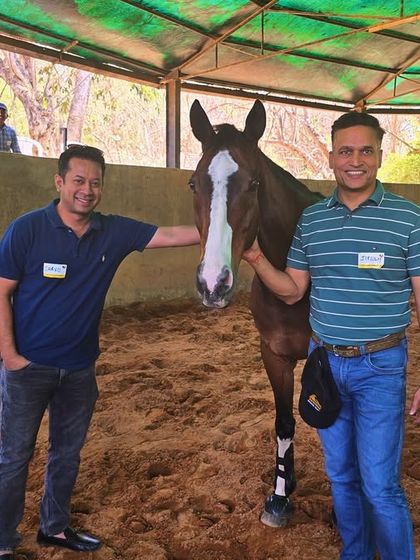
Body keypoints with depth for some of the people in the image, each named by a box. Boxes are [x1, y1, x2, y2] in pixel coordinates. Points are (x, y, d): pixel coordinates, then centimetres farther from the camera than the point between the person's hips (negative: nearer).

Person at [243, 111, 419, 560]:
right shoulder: (310, 219, 3)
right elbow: (292, 291, 8)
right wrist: (254, 257, -8)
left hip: (380, 367, -4)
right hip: (323, 362, 4)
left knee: (379, 485, 1)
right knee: (341, 475, 18)